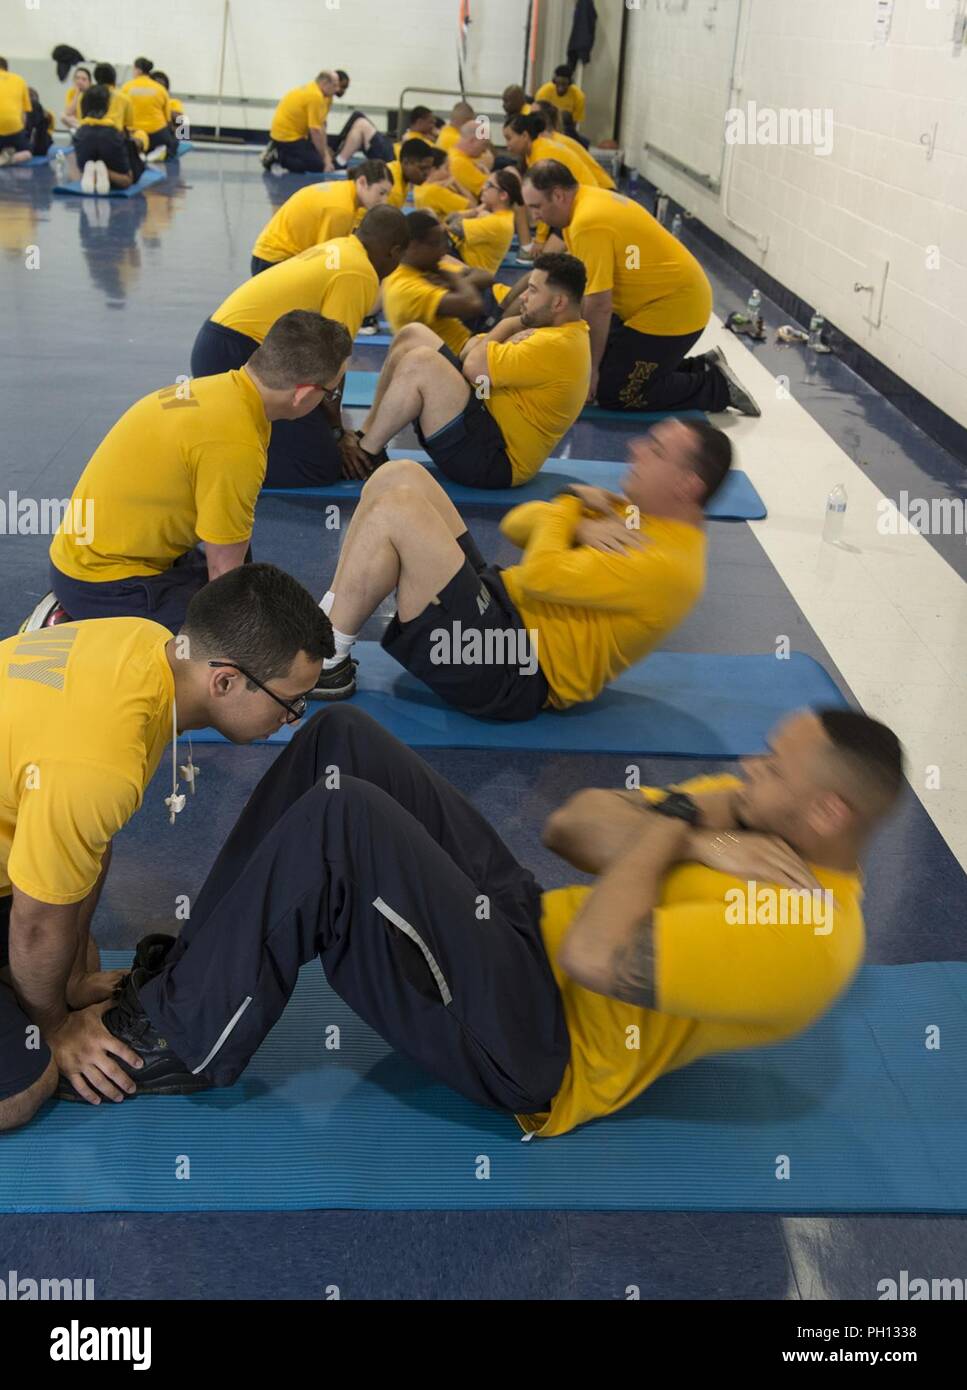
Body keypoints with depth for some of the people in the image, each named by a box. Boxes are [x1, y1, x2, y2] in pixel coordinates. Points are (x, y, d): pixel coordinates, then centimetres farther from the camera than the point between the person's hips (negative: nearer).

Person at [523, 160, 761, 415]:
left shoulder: (588, 223, -26)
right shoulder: (586, 201, 6)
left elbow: (599, 305, -25)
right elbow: (585, 287, 10)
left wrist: (591, 367, -16)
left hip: (674, 307, -10)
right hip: (667, 296, 10)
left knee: (611, 394, -6)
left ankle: (717, 385, 2)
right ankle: (700, 368, 17)